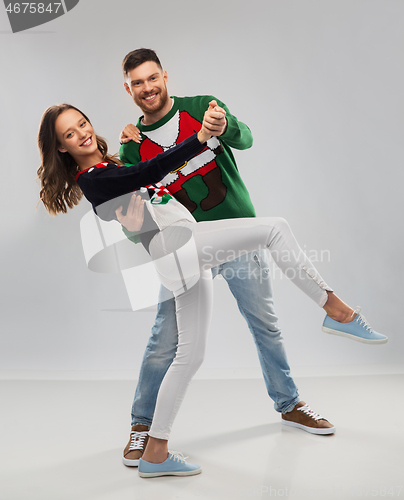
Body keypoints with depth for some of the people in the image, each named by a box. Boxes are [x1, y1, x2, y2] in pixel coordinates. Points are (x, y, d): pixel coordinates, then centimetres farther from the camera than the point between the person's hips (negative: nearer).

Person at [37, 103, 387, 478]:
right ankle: (335, 308, -8)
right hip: (173, 240, -10)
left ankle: (154, 454, 15)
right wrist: (201, 137, -21)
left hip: (188, 253, 10)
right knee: (273, 228, -16)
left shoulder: (105, 169, 24)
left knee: (190, 355, 10)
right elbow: (149, 172, -17)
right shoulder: (91, 181, -6)